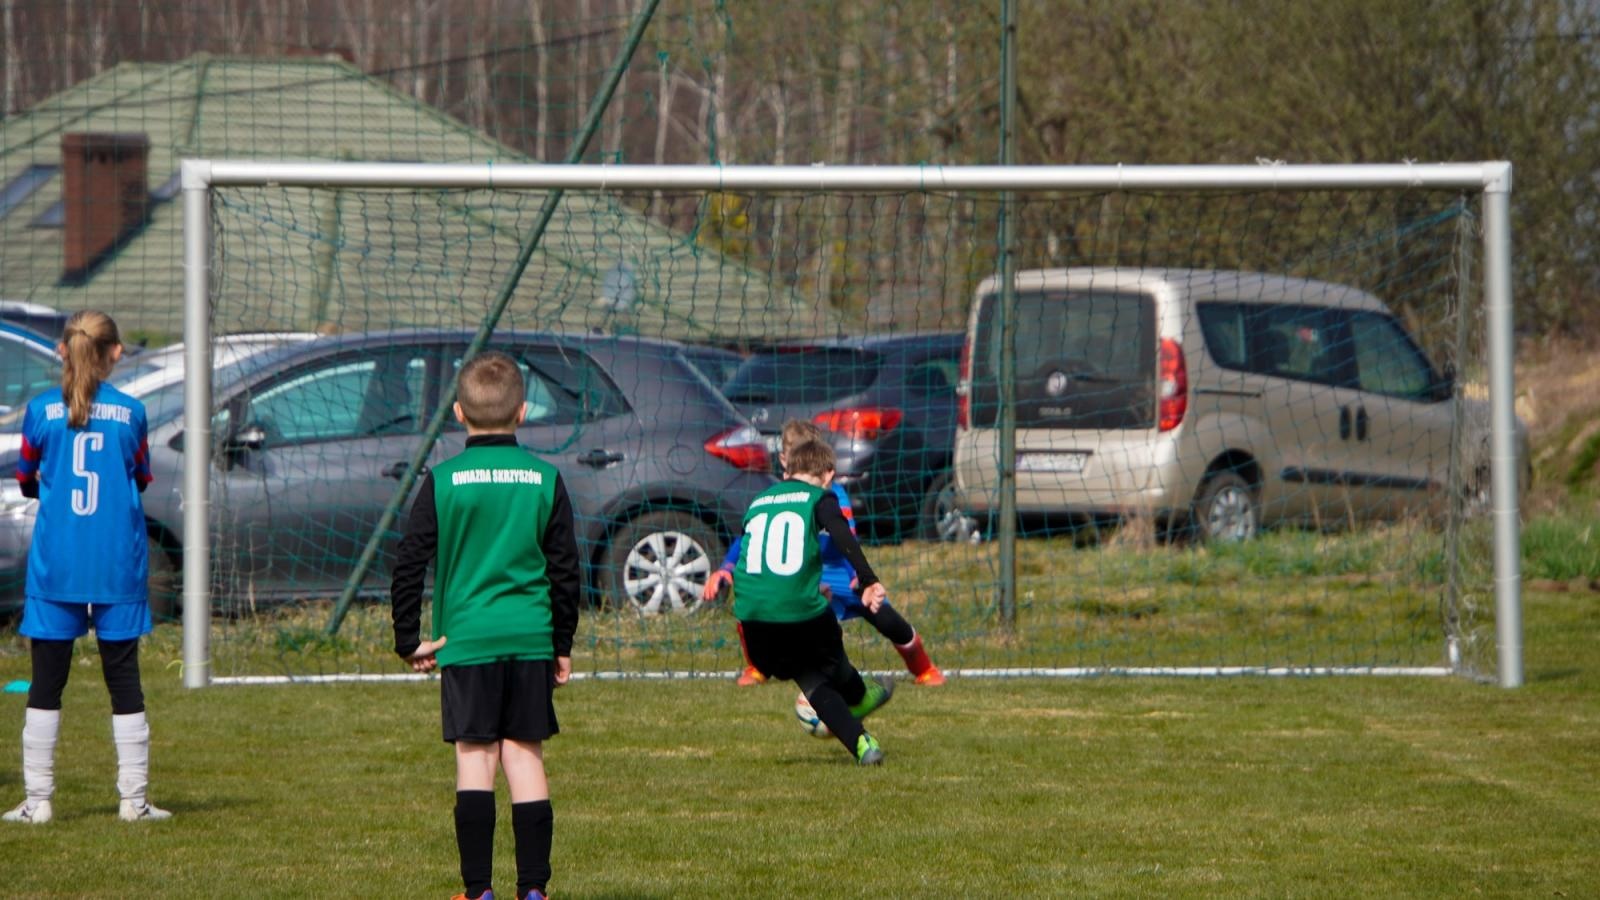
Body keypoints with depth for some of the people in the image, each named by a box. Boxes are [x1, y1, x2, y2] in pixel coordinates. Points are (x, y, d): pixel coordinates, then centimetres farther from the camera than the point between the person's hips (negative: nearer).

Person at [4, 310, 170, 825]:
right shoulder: (130, 412, -2)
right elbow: (141, 481, 10)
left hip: (55, 565, 0)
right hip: (119, 569, 0)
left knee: (46, 685, 4)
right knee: (124, 682, 7)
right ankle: (134, 799, 6)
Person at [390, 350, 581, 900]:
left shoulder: (443, 481, -3)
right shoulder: (545, 479, 2)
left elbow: (410, 565, -3)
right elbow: (565, 569, 5)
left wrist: (409, 640, 7)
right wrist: (563, 645, 14)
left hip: (466, 639, -1)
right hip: (532, 638, 1)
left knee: (475, 758, 1)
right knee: (526, 757, 5)